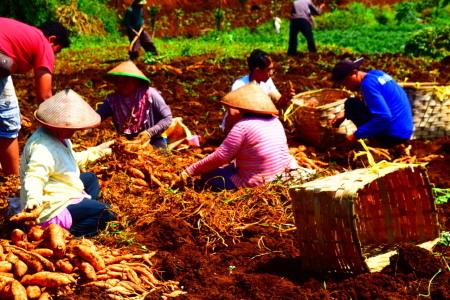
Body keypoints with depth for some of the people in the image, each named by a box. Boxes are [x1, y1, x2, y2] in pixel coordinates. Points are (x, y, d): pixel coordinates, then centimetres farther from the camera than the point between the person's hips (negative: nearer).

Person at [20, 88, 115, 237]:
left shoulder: (58, 137, 8)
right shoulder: (43, 148, -28)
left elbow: (74, 160, 26)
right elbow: (34, 177, -38)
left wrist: (97, 151, 32)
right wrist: (33, 199, -56)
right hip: (51, 211, -12)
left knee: (90, 178, 30)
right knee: (105, 213, -17)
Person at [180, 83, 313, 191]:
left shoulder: (242, 126, -17)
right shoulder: (276, 122, 6)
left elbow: (220, 157, -16)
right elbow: (285, 153, 16)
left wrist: (189, 171, -8)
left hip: (255, 184, -10)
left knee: (208, 175, 0)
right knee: (234, 165, 32)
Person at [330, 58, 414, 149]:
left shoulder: (367, 84, -16)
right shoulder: (377, 73, 12)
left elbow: (384, 117, -25)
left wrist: (357, 135, -20)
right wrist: (345, 113, 18)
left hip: (392, 136, -10)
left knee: (351, 104, -4)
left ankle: (376, 142, -8)